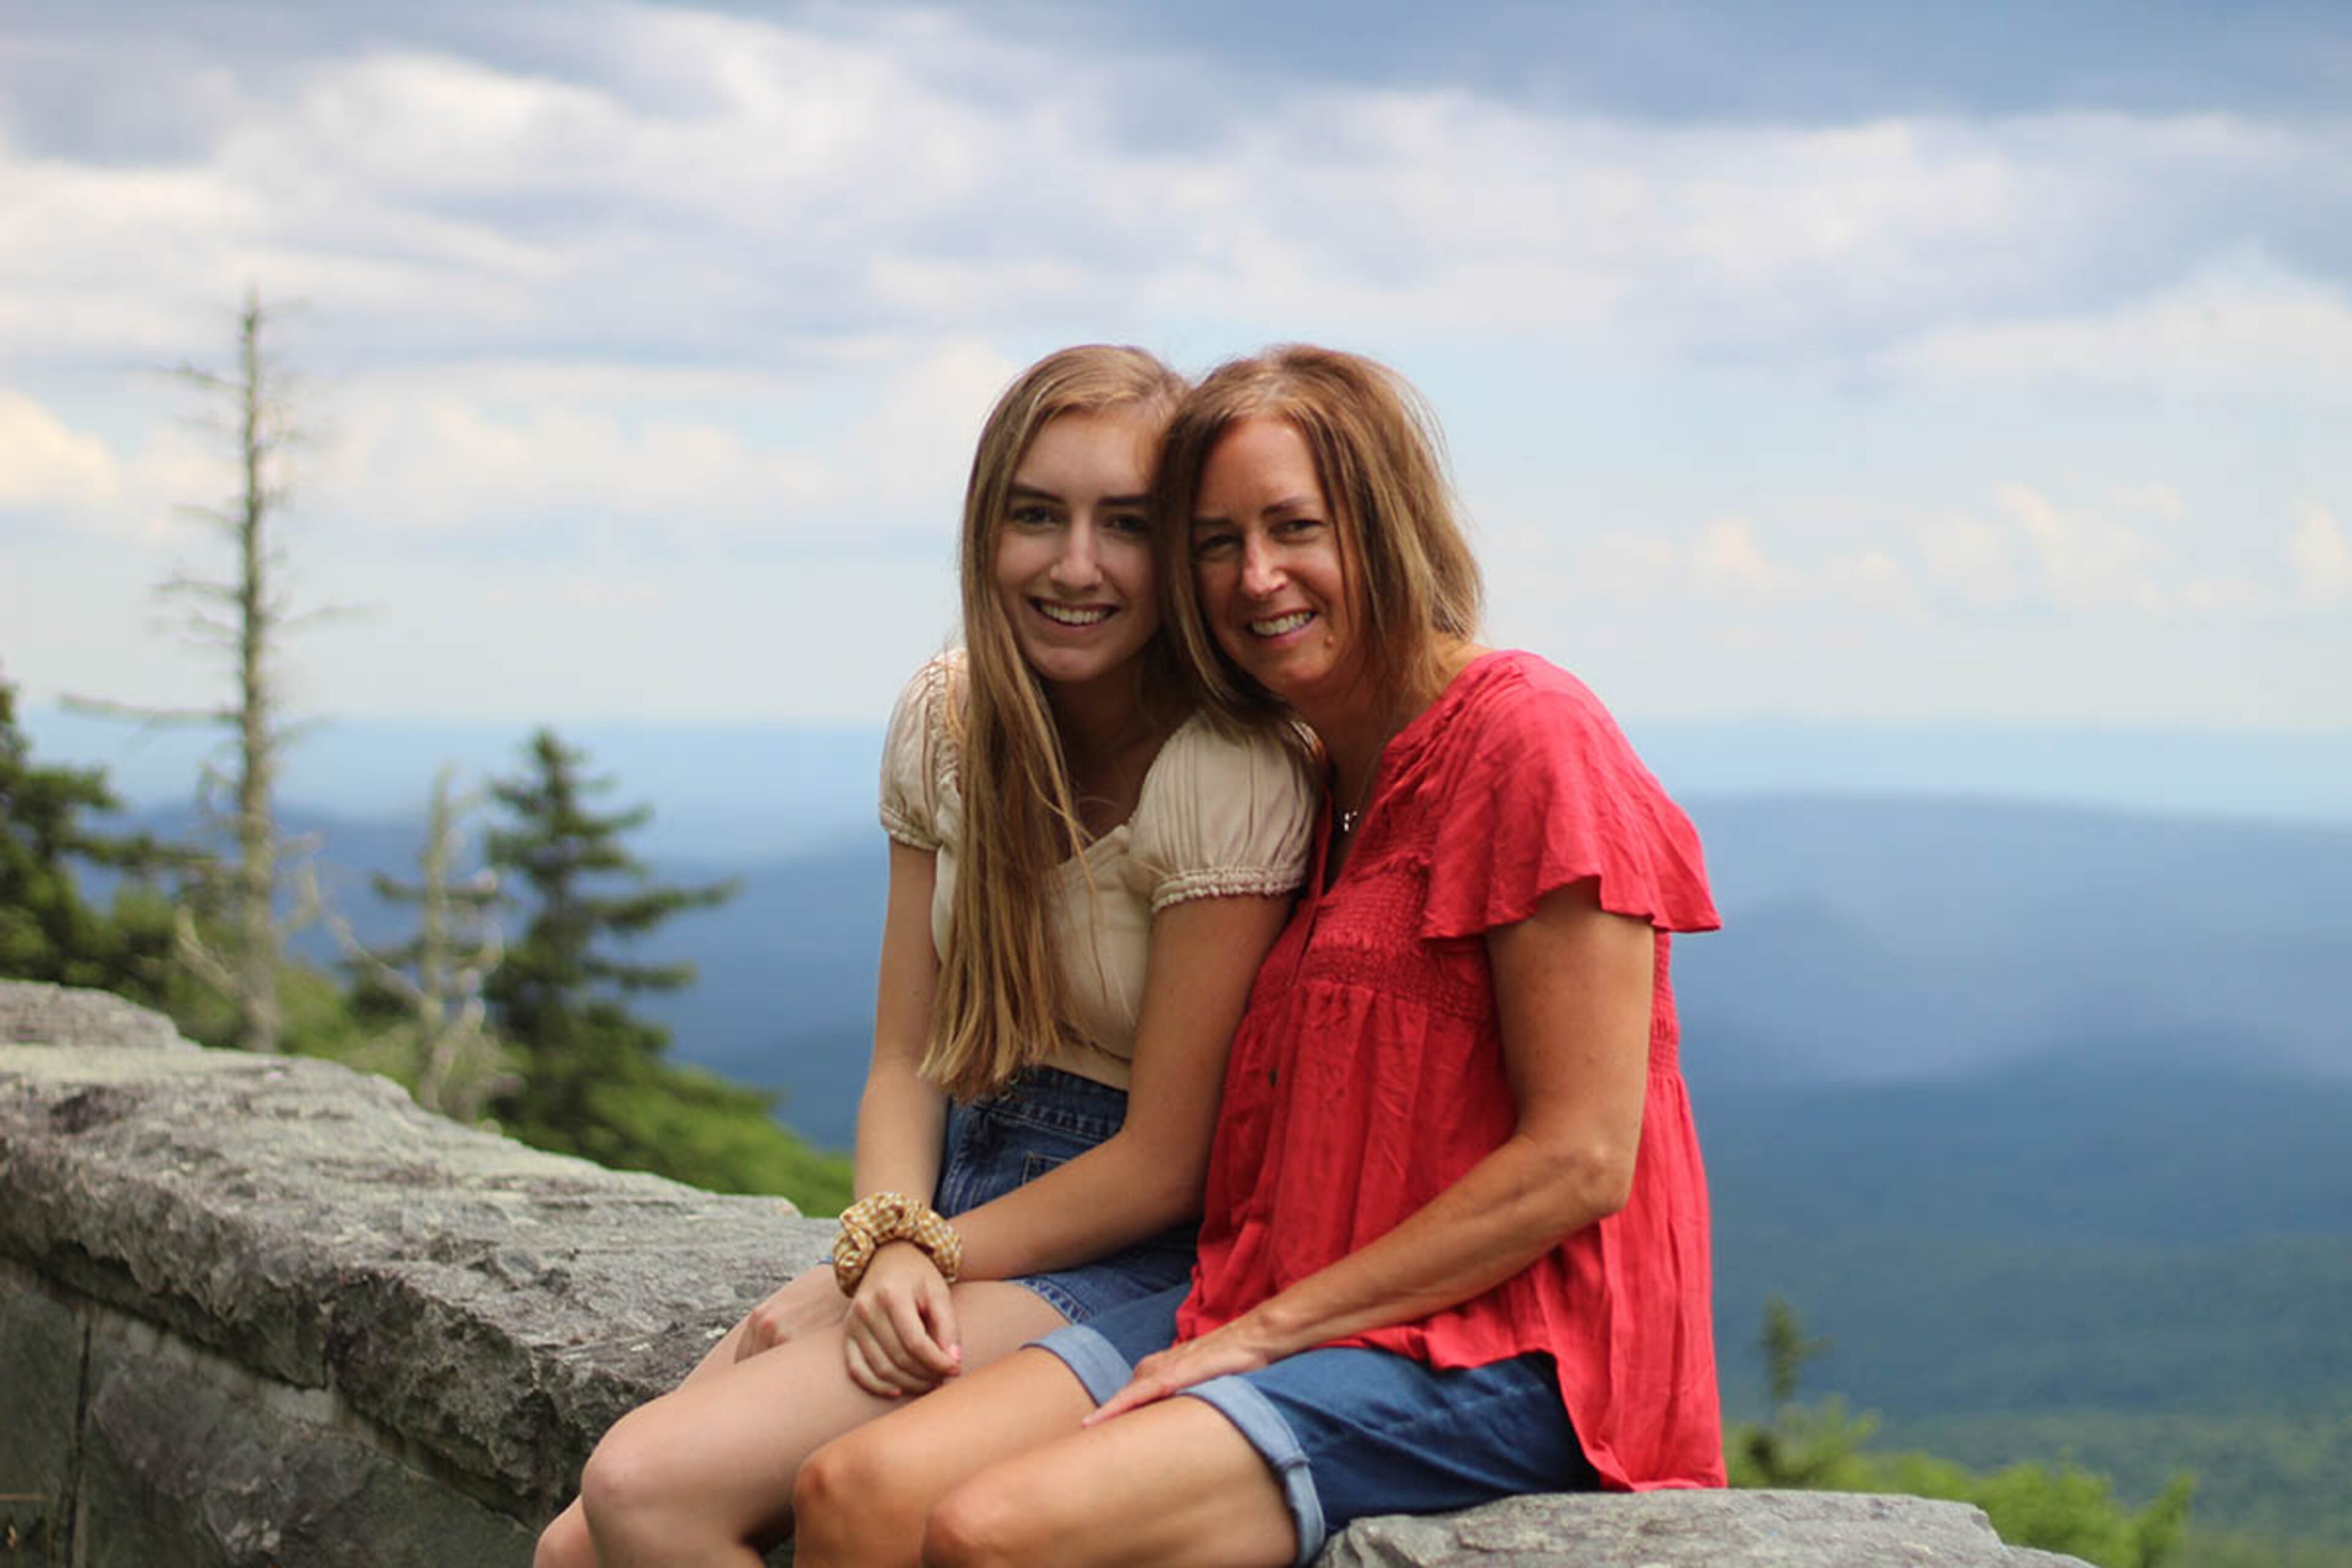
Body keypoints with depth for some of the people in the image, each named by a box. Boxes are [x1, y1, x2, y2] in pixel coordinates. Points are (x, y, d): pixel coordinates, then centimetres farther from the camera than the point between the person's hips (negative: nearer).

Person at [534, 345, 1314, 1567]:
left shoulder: (1228, 774, -18)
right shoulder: (944, 719, 4)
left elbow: (1163, 1167, -15)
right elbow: (908, 1059, 7)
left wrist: (889, 1268, -12)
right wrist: (890, 1245, -14)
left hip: (1128, 1260, -6)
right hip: (958, 1208, 7)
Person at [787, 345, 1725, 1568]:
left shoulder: (1527, 741, -10)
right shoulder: (1311, 779, 17)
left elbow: (1582, 1160, -14)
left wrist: (1273, 1326, -12)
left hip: (1492, 1349, -8)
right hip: (1263, 1315, 8)